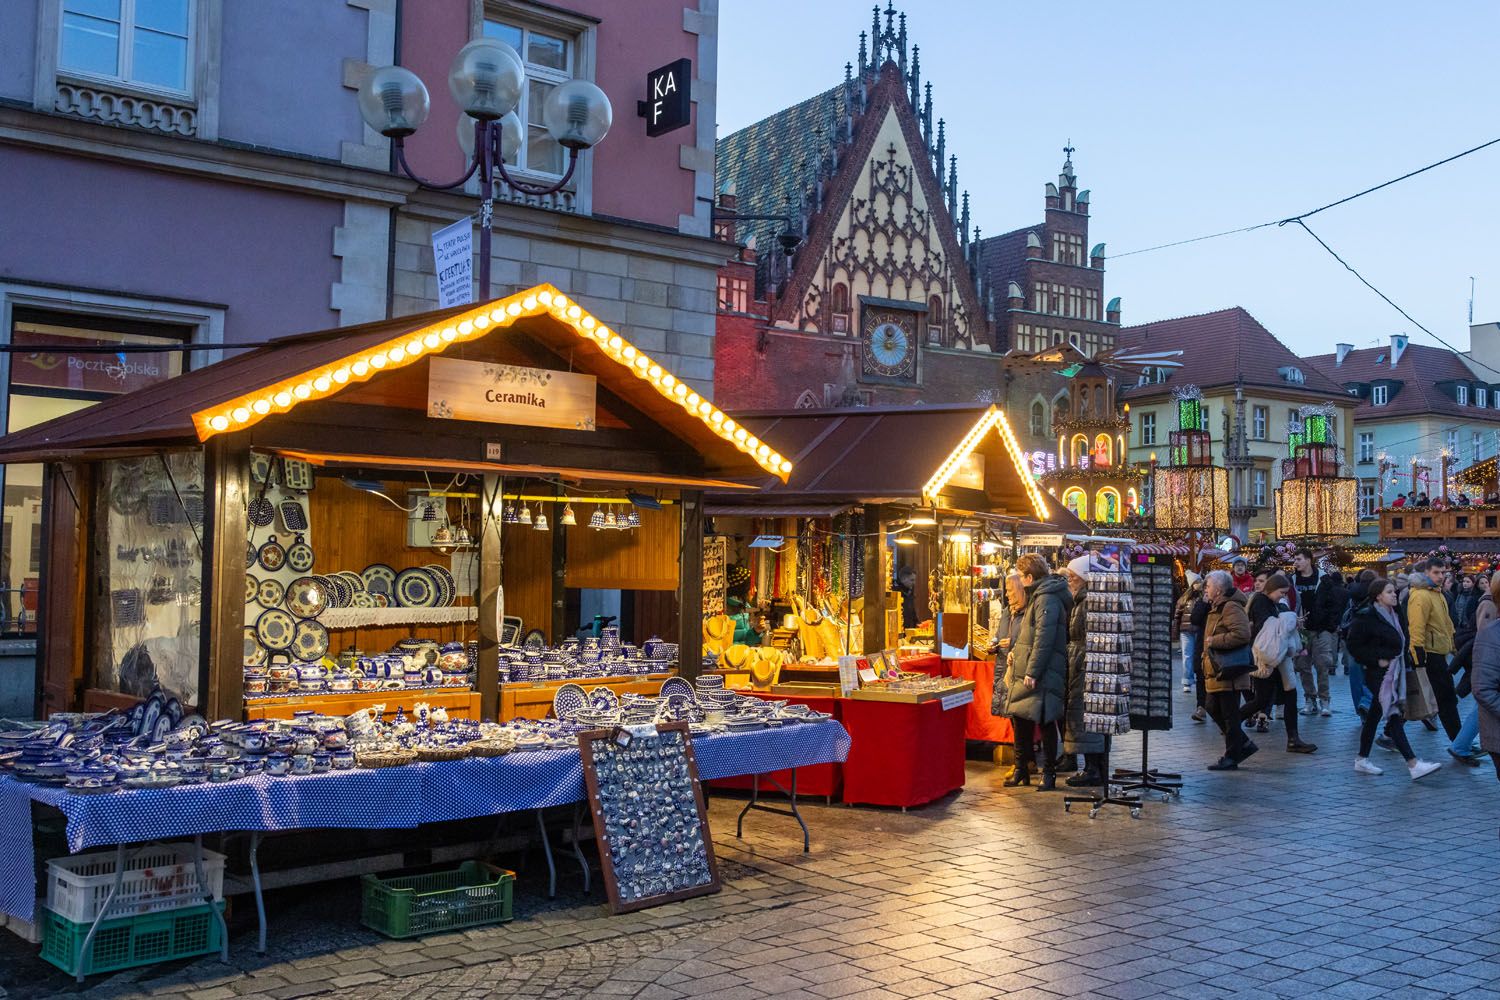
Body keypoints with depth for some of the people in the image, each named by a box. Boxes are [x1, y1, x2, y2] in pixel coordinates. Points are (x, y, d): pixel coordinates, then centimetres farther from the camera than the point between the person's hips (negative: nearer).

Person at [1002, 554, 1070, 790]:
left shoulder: (1046, 600, -16)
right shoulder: (1037, 597, 17)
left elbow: (1044, 639, -22)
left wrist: (1032, 672, -22)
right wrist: (1017, 651, 13)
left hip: (1042, 675, -10)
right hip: (1026, 673, 10)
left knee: (1045, 724, -1)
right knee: (1020, 719, 12)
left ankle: (1049, 773, 8)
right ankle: (1022, 770, 21)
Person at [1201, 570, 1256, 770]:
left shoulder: (1231, 608, -16)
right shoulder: (1217, 608, 18)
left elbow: (1242, 634, -28)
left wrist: (1214, 641, -21)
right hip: (1217, 672, 11)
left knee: (1229, 715, -2)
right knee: (1214, 709, 13)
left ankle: (1231, 757, 6)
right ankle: (1244, 744, 23)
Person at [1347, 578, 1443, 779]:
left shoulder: (1393, 616, 11)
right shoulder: (1366, 617, -14)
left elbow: (1399, 643, 24)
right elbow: (1354, 646, -14)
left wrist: (1401, 662, 10)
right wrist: (1377, 660, -17)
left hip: (1393, 671, 9)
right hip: (1378, 674, -9)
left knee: (1374, 715, 14)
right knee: (1393, 716, -11)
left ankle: (1362, 760, 22)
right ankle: (1413, 764, -15)